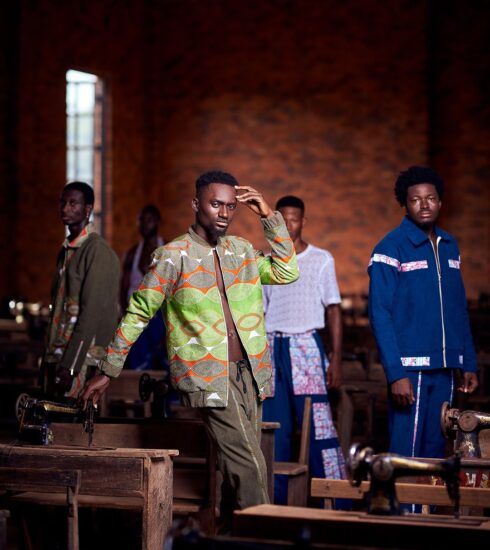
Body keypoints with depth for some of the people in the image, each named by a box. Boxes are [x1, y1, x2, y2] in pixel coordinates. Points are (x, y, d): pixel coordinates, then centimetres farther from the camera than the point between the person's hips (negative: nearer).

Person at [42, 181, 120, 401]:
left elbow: (92, 312, -16)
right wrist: (47, 358, 16)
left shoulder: (98, 251, -10)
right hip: (55, 355, 8)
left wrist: (70, 365, -20)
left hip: (80, 358, -8)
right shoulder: (65, 250, 16)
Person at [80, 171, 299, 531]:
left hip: (250, 373, 6)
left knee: (238, 467, 9)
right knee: (249, 467, -13)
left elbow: (286, 273, 7)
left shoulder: (242, 250, 13)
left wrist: (270, 218, 4)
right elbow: (138, 313, 1)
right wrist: (108, 371, 2)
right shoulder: (174, 256, -3)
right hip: (209, 377, -6)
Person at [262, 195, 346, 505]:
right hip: (271, 348, 4)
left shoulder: (321, 260, 3)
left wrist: (337, 360, -6)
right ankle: (278, 500, 14)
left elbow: (334, 311, 1)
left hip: (306, 346, -4)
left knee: (318, 423, -10)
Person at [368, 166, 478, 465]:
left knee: (435, 451, 10)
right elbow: (380, 314, -11)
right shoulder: (391, 248, -6)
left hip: (445, 368, 6)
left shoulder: (449, 246, 12)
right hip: (410, 367, -6)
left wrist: (469, 364, 11)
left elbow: (460, 311, 16)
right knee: (406, 451, -4)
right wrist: (396, 373, -17)